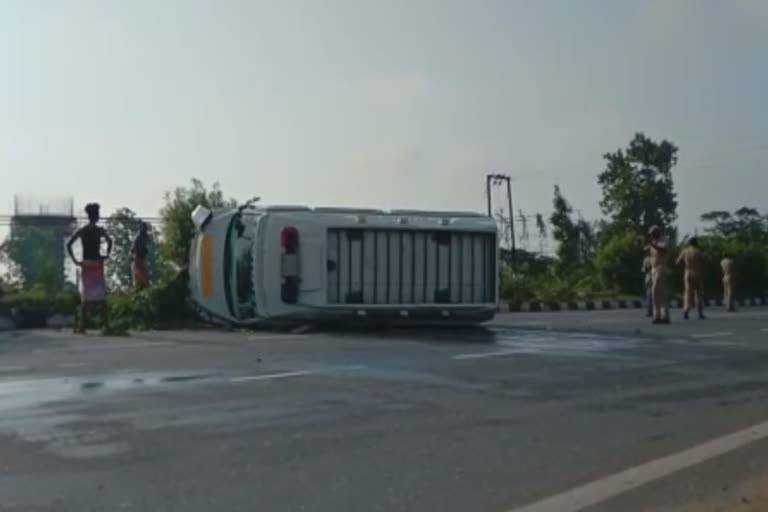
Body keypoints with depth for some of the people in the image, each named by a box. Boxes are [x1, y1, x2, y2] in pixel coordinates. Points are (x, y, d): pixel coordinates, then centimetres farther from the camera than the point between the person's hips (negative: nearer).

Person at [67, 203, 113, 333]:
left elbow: (68, 245, -3)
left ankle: (82, 326, 5)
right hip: (97, 264, -2)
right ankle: (106, 325, 0)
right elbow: (109, 241, -22)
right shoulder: (100, 230, -4)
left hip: (85, 265, 2)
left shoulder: (81, 230, 5)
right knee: (101, 295, 2)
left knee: (85, 296, 7)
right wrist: (107, 254, -11)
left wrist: (75, 260, -2)